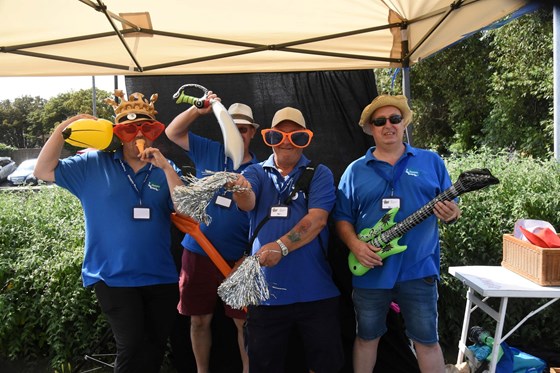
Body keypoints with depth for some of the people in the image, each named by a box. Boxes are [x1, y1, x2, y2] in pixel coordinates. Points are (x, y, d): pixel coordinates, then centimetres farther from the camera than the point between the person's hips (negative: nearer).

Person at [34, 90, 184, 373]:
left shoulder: (165, 170, 3)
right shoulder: (94, 165, 0)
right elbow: (43, 171, -4)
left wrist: (165, 167, -19)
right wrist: (63, 128, -14)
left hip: (160, 277, 3)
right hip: (113, 276, -3)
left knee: (156, 348, 17)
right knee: (132, 346, -6)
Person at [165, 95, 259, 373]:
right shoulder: (208, 152, 3)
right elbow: (172, 132, 2)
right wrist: (198, 110, -13)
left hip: (237, 258, -1)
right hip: (197, 253, 1)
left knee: (244, 322, 7)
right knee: (200, 320, 14)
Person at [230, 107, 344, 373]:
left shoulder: (320, 174, 1)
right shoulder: (256, 172, 6)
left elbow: (317, 219, -14)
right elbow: (247, 203, -15)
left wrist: (281, 246, -26)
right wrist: (240, 191, -38)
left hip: (315, 290, -1)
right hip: (265, 289, 2)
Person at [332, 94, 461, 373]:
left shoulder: (431, 161, 6)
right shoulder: (356, 170, 5)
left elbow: (451, 208, 6)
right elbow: (342, 217, 4)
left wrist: (451, 214, -17)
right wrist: (355, 245, -13)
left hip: (419, 270, 0)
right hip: (369, 270, 1)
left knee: (426, 340, 9)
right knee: (366, 337, 15)